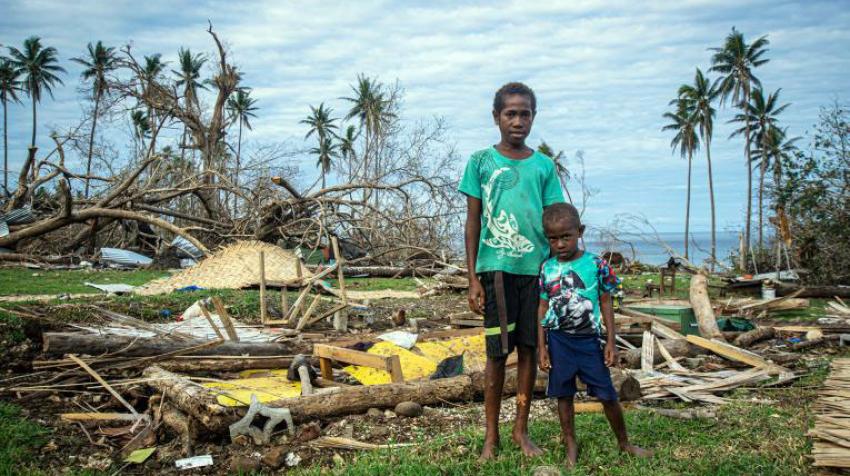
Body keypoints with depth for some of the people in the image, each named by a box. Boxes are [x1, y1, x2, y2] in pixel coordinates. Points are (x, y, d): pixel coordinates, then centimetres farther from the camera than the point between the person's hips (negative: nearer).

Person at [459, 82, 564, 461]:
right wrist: (473, 279, -2)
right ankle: (491, 434, 14)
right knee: (497, 351, 2)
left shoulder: (544, 166, 8)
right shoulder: (481, 162, 2)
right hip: (496, 269, -2)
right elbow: (472, 223, 3)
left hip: (536, 269, 2)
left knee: (528, 348, 8)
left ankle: (521, 430, 20)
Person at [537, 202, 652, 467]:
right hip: (558, 341, 1)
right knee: (564, 394, 9)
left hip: (589, 339, -1)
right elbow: (543, 308, 4)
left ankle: (624, 443, 25)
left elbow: (606, 304, 0)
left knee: (607, 394, 5)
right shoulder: (546, 269, -1)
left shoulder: (596, 265, -6)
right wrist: (541, 346, 1)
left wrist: (611, 341, -3)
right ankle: (571, 446, 23)